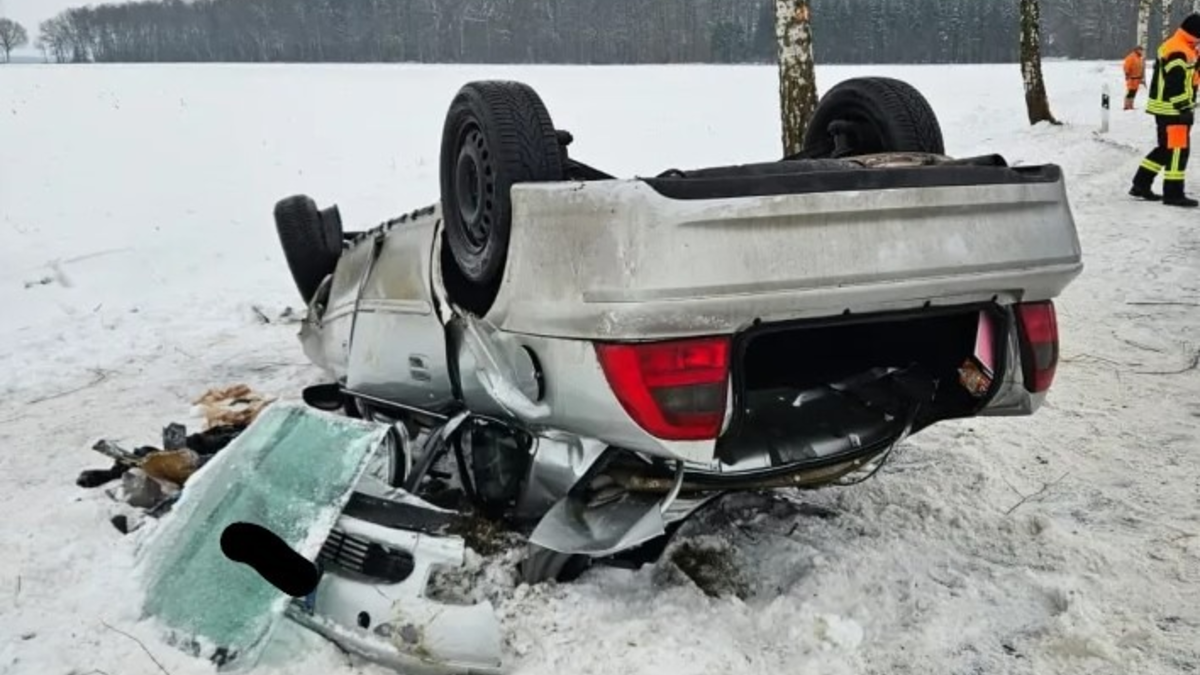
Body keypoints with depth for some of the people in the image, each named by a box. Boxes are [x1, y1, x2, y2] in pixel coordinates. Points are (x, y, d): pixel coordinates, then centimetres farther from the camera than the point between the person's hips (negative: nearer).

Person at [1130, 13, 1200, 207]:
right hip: (1173, 110, -11)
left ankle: (1141, 184, 20)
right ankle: (1173, 193, -1)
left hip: (1164, 107, 11)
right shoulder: (1179, 53, -19)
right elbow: (1176, 85, -23)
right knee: (1178, 149, -5)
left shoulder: (1171, 47, 15)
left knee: (1166, 148, 17)